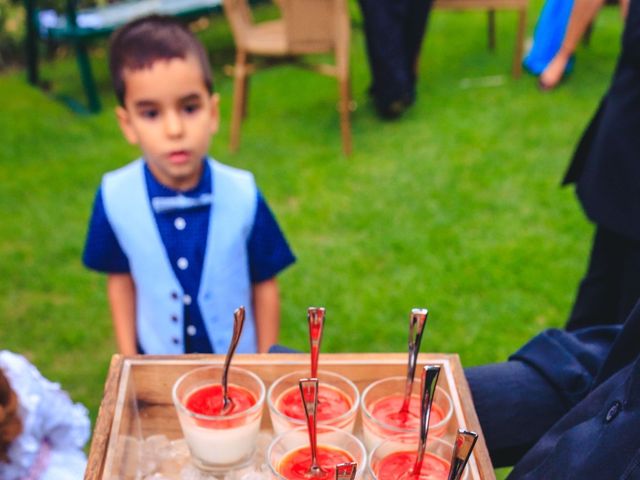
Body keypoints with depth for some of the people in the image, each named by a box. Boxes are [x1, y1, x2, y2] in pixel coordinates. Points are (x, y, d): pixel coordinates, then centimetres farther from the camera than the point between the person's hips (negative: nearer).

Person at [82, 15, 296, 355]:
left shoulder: (243, 195, -22)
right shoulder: (114, 198, -19)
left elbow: (264, 285, -11)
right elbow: (120, 279, -4)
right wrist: (127, 361, 0)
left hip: (239, 363, -1)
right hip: (158, 368, 1)